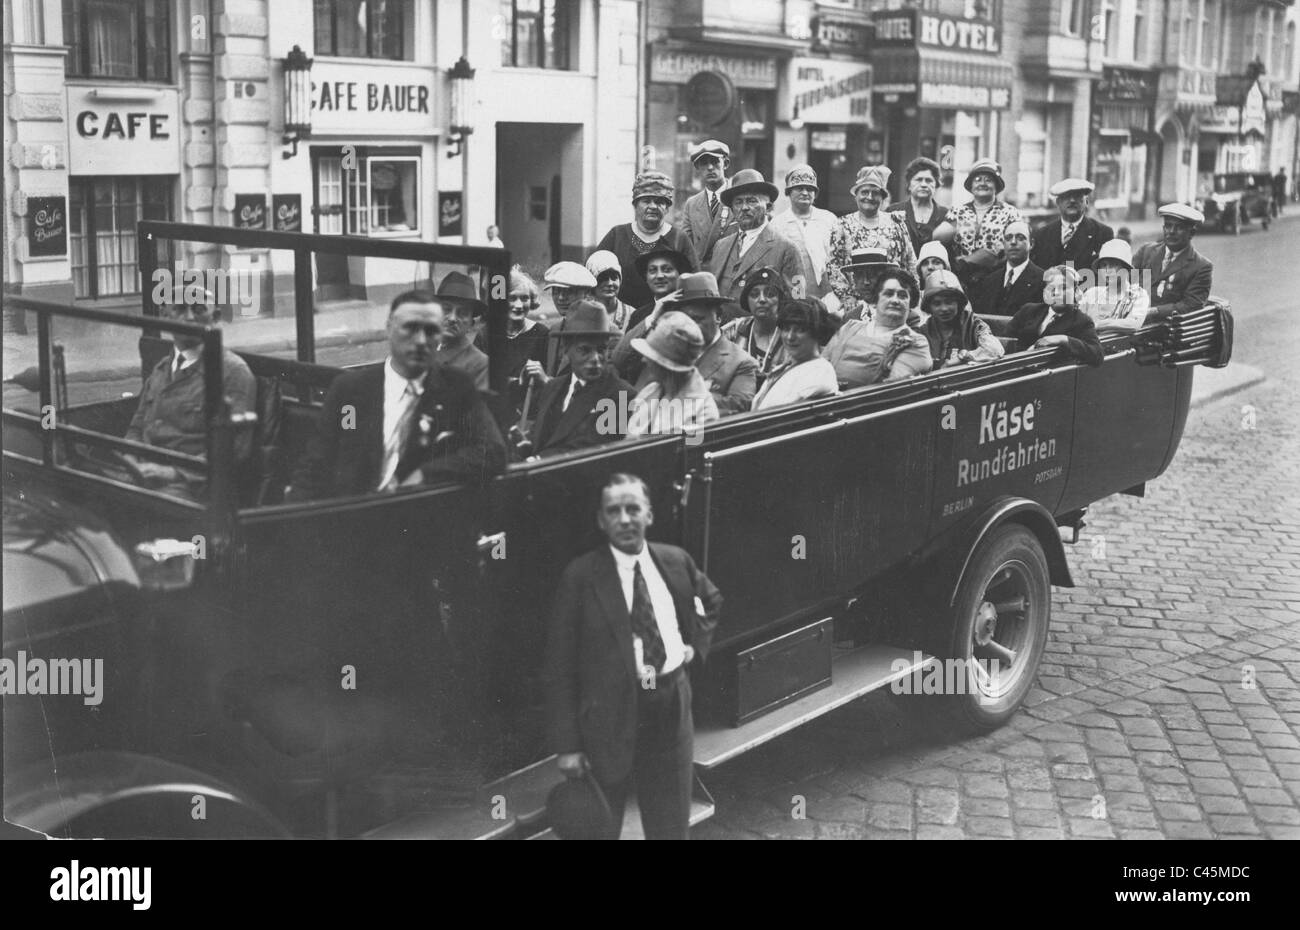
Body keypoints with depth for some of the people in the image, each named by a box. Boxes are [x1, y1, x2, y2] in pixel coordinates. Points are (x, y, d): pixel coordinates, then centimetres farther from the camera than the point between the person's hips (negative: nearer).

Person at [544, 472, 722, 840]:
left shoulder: (676, 561, 4)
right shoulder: (580, 576, -10)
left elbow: (712, 601, 27)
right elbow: (559, 667, -9)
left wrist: (696, 644, 9)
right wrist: (567, 745, -12)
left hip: (671, 709, 4)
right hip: (609, 717, -3)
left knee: (671, 828, 14)